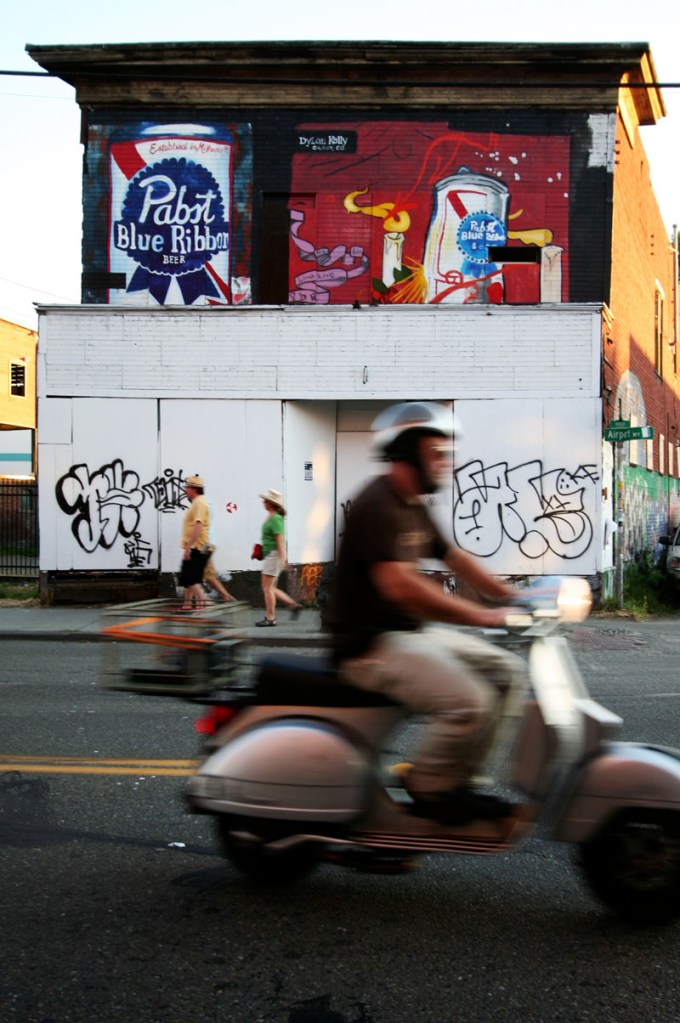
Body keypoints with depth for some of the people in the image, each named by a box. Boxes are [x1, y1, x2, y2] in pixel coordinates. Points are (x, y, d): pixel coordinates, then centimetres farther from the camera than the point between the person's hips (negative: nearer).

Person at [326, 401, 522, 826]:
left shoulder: (414, 507, 14)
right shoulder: (378, 505, -19)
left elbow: (453, 556, 24)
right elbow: (399, 586, -30)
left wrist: (510, 596, 10)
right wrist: (485, 617, -30)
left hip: (412, 632, 11)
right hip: (372, 644, -11)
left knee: (509, 669, 11)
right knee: (471, 702, -26)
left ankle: (455, 782, 12)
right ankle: (428, 791, -4)